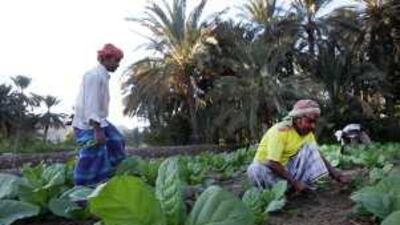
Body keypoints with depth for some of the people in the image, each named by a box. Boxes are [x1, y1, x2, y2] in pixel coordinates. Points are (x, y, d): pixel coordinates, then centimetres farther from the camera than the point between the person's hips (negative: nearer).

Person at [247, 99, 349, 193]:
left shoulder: (308, 133, -3)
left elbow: (318, 156, 0)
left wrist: (337, 175, -12)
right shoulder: (279, 131, -25)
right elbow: (272, 163, -28)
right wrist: (295, 182, -27)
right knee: (255, 170, -39)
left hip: (286, 169, 6)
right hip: (266, 168, -6)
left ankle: (306, 186, -15)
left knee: (309, 149, -13)